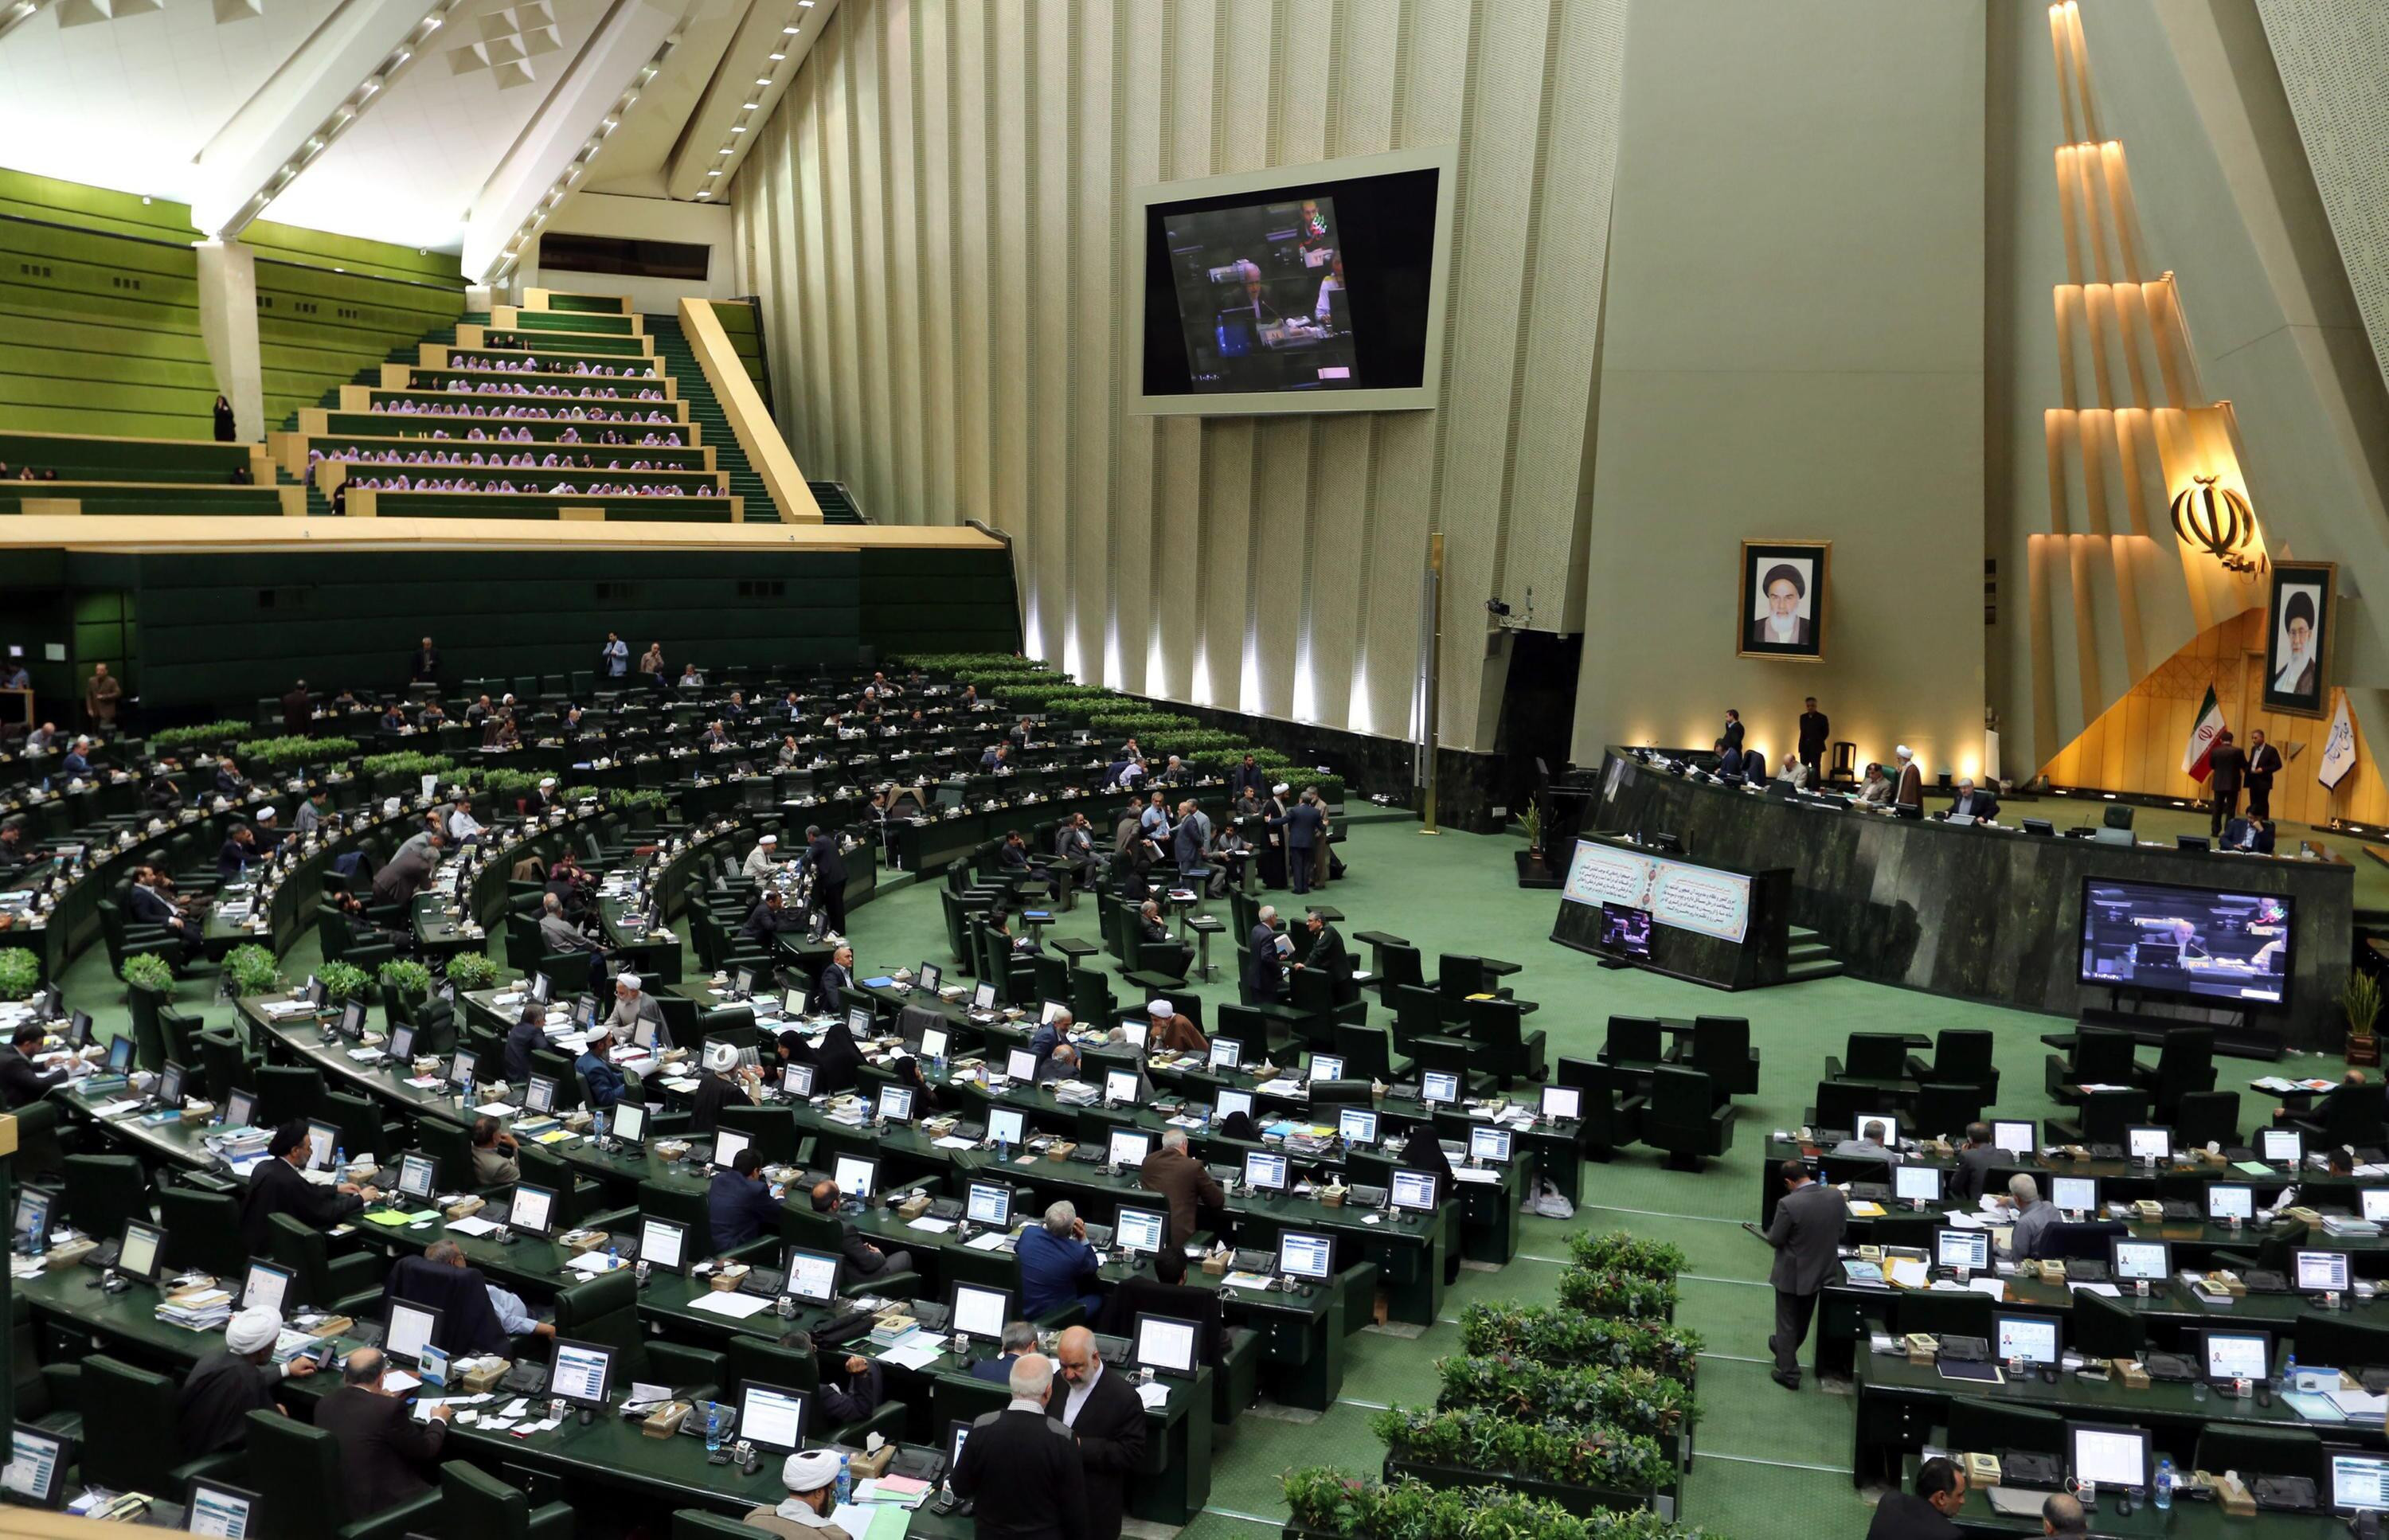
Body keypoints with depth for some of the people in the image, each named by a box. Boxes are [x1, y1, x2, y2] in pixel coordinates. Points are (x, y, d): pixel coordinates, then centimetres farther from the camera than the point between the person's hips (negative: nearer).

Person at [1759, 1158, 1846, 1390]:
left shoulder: (1788, 1204, -30)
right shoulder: (1836, 1196, -14)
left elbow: (1774, 1240, -20)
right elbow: (1841, 1230, 0)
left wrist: (1771, 1233, 2)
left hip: (1792, 1275, -6)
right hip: (1822, 1271, 6)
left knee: (1787, 1323, 14)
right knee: (1802, 1320, 27)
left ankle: (1789, 1373, 23)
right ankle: (1785, 1351, 50)